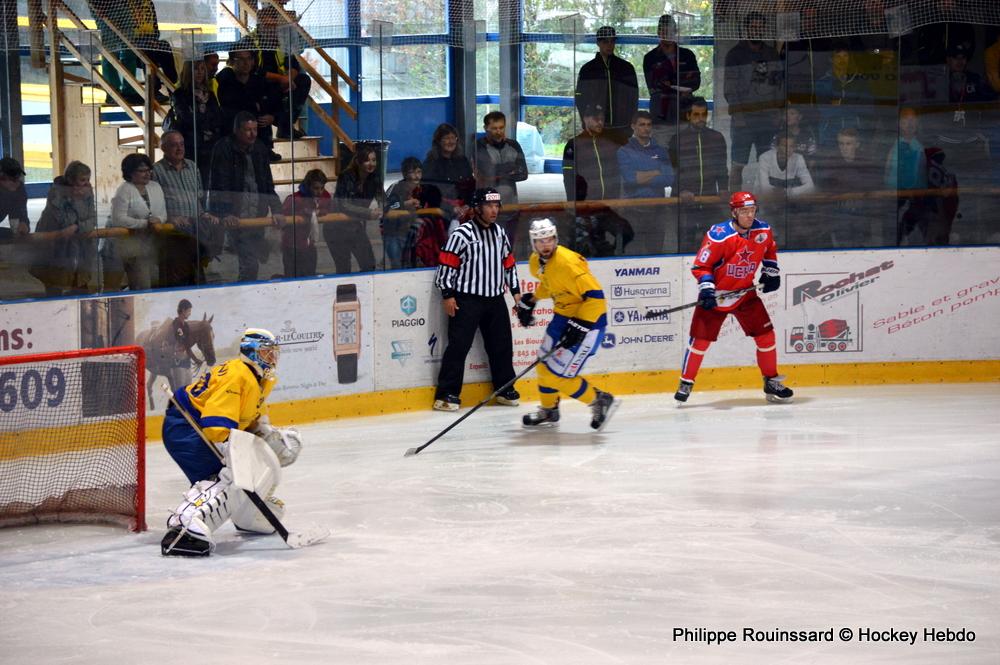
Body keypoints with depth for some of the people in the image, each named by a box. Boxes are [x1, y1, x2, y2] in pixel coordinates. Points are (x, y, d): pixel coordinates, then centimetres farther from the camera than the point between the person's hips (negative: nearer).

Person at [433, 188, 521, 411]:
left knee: (502, 344, 10)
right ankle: (447, 394, -6)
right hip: (467, 299, -7)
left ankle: (504, 388, 23)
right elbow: (447, 264, -11)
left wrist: (515, 290, 18)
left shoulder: (499, 233, 11)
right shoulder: (462, 234, -11)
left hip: (495, 298, 7)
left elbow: (508, 262, 21)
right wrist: (447, 294, -14)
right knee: (459, 344, -8)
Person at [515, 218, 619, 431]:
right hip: (563, 316, 9)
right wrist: (530, 301, 22)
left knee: (559, 375, -12)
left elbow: (595, 296, -30)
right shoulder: (537, 262, 1)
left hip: (588, 320, -9)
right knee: (545, 365, 16)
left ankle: (600, 402, 4)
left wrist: (580, 326, -32)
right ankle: (548, 411, 37)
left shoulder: (568, 263, -28)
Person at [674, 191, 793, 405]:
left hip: (745, 293, 4)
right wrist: (706, 289, -27)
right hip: (717, 294, -4)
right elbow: (701, 265, -16)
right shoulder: (719, 235, -22)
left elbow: (770, 251, 18)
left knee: (765, 335, 0)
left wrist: (771, 273, 10)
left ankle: (772, 382, 14)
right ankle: (686, 384, 7)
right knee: (701, 339, -6)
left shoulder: (763, 230, -6)